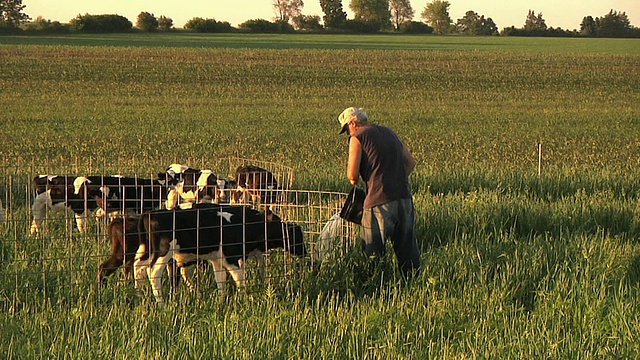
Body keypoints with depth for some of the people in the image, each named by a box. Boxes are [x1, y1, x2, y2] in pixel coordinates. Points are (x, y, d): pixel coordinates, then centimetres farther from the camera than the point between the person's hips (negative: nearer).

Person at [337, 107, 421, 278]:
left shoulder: (357, 138, -2)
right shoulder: (389, 132, 19)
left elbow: (352, 174, -9)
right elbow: (411, 162, 20)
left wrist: (354, 180, 13)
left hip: (379, 201, -6)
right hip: (405, 197, 6)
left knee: (373, 251, 2)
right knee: (407, 247, 13)